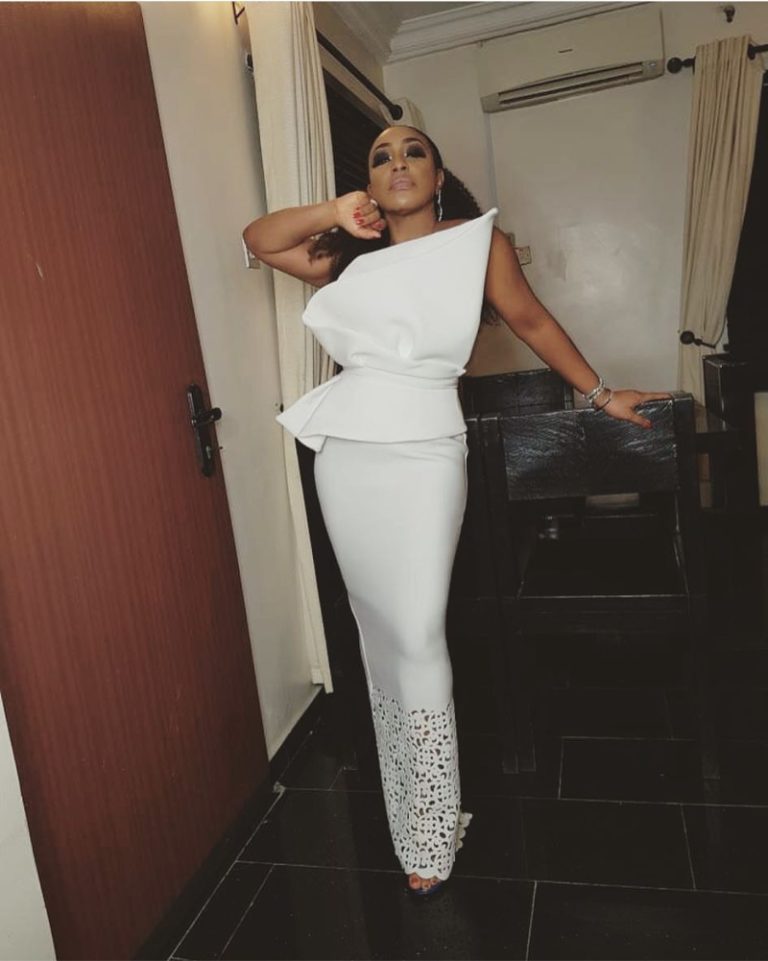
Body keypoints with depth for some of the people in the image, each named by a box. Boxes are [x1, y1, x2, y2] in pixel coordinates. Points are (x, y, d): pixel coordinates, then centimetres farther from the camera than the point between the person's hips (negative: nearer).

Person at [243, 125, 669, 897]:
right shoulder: (352, 257, 14)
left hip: (423, 450, -4)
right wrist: (332, 214, 0)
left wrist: (599, 393, 17)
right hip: (346, 452, 4)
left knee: (416, 635, -9)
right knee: (376, 628, 12)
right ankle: (402, 798, 31)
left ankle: (429, 831, 9)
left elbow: (531, 320, 13)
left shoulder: (478, 240, 6)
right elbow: (259, 239, 15)